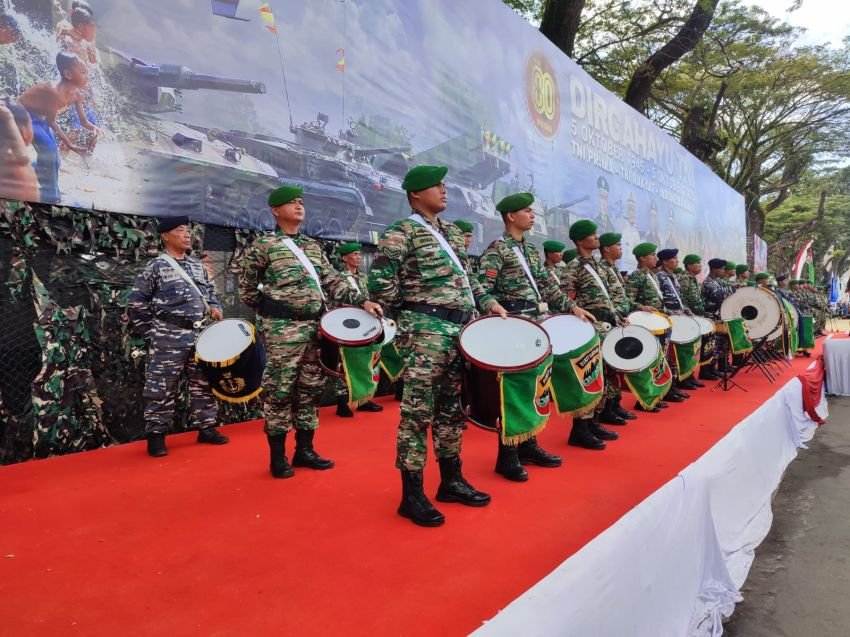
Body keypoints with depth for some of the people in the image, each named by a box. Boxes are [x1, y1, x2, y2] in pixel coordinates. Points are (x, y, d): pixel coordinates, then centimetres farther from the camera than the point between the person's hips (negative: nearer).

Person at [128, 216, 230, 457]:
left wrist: (215, 307, 2)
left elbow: (210, 292, 23)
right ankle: (156, 435, 10)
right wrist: (150, 334, -4)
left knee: (203, 383, 11)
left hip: (200, 334, 6)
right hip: (169, 338, -6)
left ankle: (206, 428, 22)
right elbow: (136, 304, -3)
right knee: (162, 388, -1)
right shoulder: (156, 266, -4)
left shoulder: (197, 265, 13)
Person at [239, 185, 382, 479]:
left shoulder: (313, 246, 16)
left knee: (311, 389, 10)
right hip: (282, 329, -6)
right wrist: (273, 311, 4)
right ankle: (278, 456, 10)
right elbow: (246, 289, 3)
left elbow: (333, 280, 12)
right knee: (280, 390, -2)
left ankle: (304, 450, 22)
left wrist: (362, 300, 1)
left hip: (315, 326, 6)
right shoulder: (263, 245, -1)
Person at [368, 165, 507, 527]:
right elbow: (380, 283, -12)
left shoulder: (452, 232, 19)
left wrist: (488, 304, 12)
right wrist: (413, 309, -3)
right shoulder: (400, 234, -5)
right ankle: (412, 494, 2)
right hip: (425, 332, -8)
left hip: (461, 330, 8)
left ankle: (451, 480, 25)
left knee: (452, 409, 13)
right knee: (418, 412, -5)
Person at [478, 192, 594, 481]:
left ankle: (528, 445, 24)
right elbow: (482, 290, -16)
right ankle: (507, 456, 3)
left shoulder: (532, 250, 17)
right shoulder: (497, 249, -8)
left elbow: (548, 286, 20)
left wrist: (572, 307, 15)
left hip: (537, 325, 8)